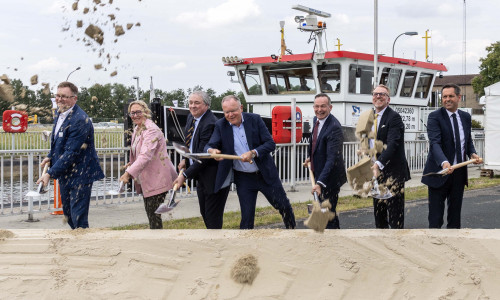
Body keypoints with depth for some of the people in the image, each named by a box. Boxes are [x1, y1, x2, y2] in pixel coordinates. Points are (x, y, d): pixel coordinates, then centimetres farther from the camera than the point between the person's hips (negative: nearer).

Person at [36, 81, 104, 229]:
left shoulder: (80, 120, -22)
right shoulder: (59, 113, 7)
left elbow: (71, 152, -26)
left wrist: (50, 173, -26)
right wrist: (50, 157, 5)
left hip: (79, 175, -9)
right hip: (64, 174, 9)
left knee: (78, 218, -7)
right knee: (68, 214, 17)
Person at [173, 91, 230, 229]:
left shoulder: (210, 123, -24)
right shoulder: (191, 118, 5)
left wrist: (185, 175, -22)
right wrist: (186, 160, 5)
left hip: (214, 176, -10)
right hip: (201, 177, 10)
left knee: (213, 217, -3)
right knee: (204, 213, 18)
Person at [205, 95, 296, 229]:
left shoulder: (255, 119, -8)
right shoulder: (220, 125, -5)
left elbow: (271, 144, -11)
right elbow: (209, 146, -10)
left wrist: (253, 153, -27)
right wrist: (212, 151, -34)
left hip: (266, 174, 0)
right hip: (243, 179, 0)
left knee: (285, 207, 11)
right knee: (247, 217, 0)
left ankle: (292, 229, 37)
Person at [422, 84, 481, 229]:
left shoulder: (466, 117, 8)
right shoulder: (435, 117, -11)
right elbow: (435, 143, -24)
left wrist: (472, 153, -4)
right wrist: (444, 162, -41)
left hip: (459, 172, 6)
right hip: (440, 172, -5)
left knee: (455, 212, 16)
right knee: (435, 216, 0)